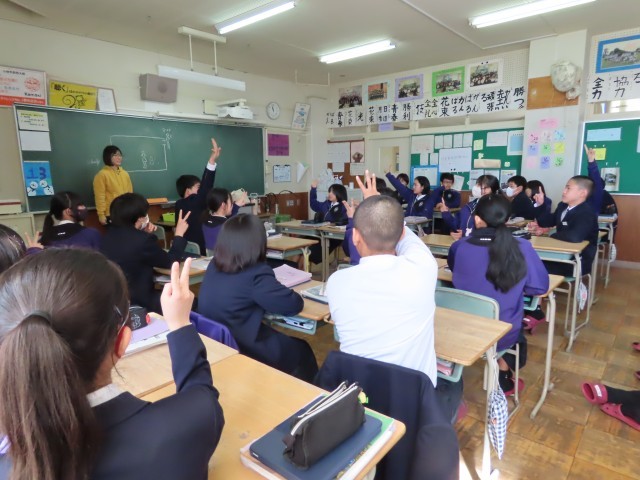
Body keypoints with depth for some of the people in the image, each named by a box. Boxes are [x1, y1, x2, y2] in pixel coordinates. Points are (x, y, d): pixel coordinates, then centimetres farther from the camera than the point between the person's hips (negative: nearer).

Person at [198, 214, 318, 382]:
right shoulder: (256, 274, -24)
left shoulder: (214, 265, -2)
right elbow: (294, 304, -18)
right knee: (301, 349, 18)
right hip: (243, 353, -7)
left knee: (290, 342, 27)